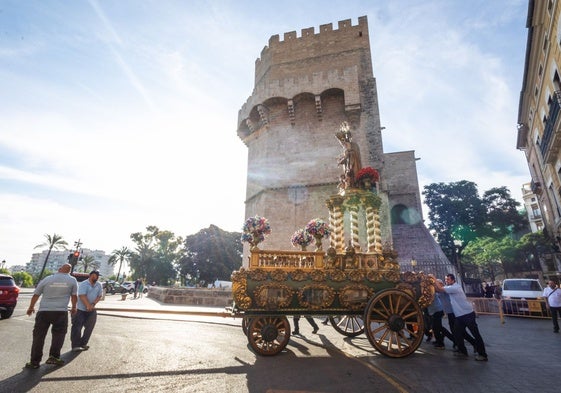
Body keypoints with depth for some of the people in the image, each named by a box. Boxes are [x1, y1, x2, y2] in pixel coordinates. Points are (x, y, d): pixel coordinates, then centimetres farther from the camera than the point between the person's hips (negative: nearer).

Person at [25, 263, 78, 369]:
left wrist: (31, 307, 28)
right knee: (58, 334, 12)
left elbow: (35, 295, 11)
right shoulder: (72, 280, 2)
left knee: (39, 336, 9)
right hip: (61, 312, -1)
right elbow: (74, 296, 7)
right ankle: (54, 357, 5)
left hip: (43, 311, 1)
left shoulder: (46, 279, 4)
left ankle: (34, 361, 12)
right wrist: (74, 307, 23)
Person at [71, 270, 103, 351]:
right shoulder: (83, 284, -14)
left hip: (91, 310, 6)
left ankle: (83, 344, 20)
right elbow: (82, 296, -22)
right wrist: (88, 306, -29)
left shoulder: (99, 285, 3)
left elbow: (99, 296, 2)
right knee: (77, 327, -4)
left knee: (89, 327, 7)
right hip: (81, 309, -5)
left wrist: (93, 304, -14)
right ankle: (75, 345, 4)